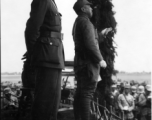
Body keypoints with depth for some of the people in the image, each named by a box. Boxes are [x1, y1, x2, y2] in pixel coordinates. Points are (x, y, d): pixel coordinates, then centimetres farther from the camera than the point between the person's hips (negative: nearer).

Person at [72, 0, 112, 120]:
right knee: (87, 92, -15)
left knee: (80, 93, 8)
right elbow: (90, 44, -19)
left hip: (80, 62, 10)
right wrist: (100, 59, -14)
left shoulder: (77, 23, 22)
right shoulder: (85, 21, -9)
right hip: (88, 62, -10)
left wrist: (101, 34, 28)